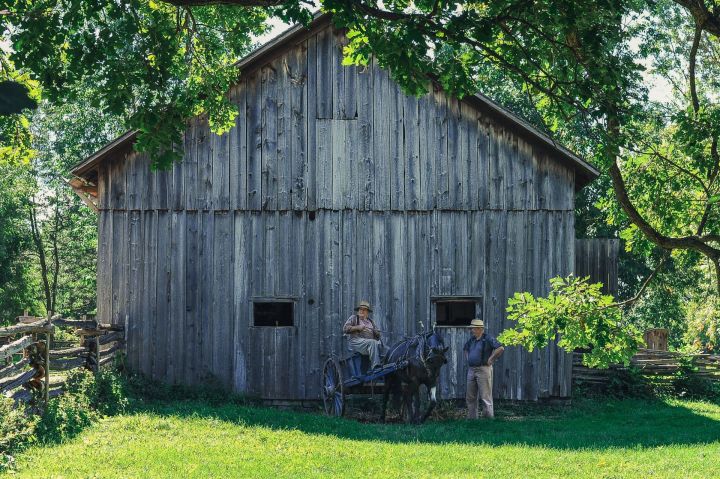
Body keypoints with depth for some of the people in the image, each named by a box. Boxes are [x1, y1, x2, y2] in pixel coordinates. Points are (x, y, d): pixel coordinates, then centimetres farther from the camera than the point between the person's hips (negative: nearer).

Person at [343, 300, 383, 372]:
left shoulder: (370, 321, 28)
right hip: (356, 341, -5)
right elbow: (345, 329, 2)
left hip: (370, 341, 5)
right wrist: (357, 327, -8)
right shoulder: (353, 318, 16)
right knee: (373, 342, -35)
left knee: (379, 343, -28)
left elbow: (377, 334, 24)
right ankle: (375, 367, -44)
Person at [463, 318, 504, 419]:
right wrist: (467, 359, 17)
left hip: (483, 370, -8)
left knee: (485, 397, -6)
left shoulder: (488, 339, -10)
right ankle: (472, 419, 17)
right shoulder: (472, 339, 13)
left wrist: (491, 359, -16)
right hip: (471, 370, 8)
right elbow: (465, 349, 34)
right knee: (470, 397, 10)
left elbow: (501, 348, -21)